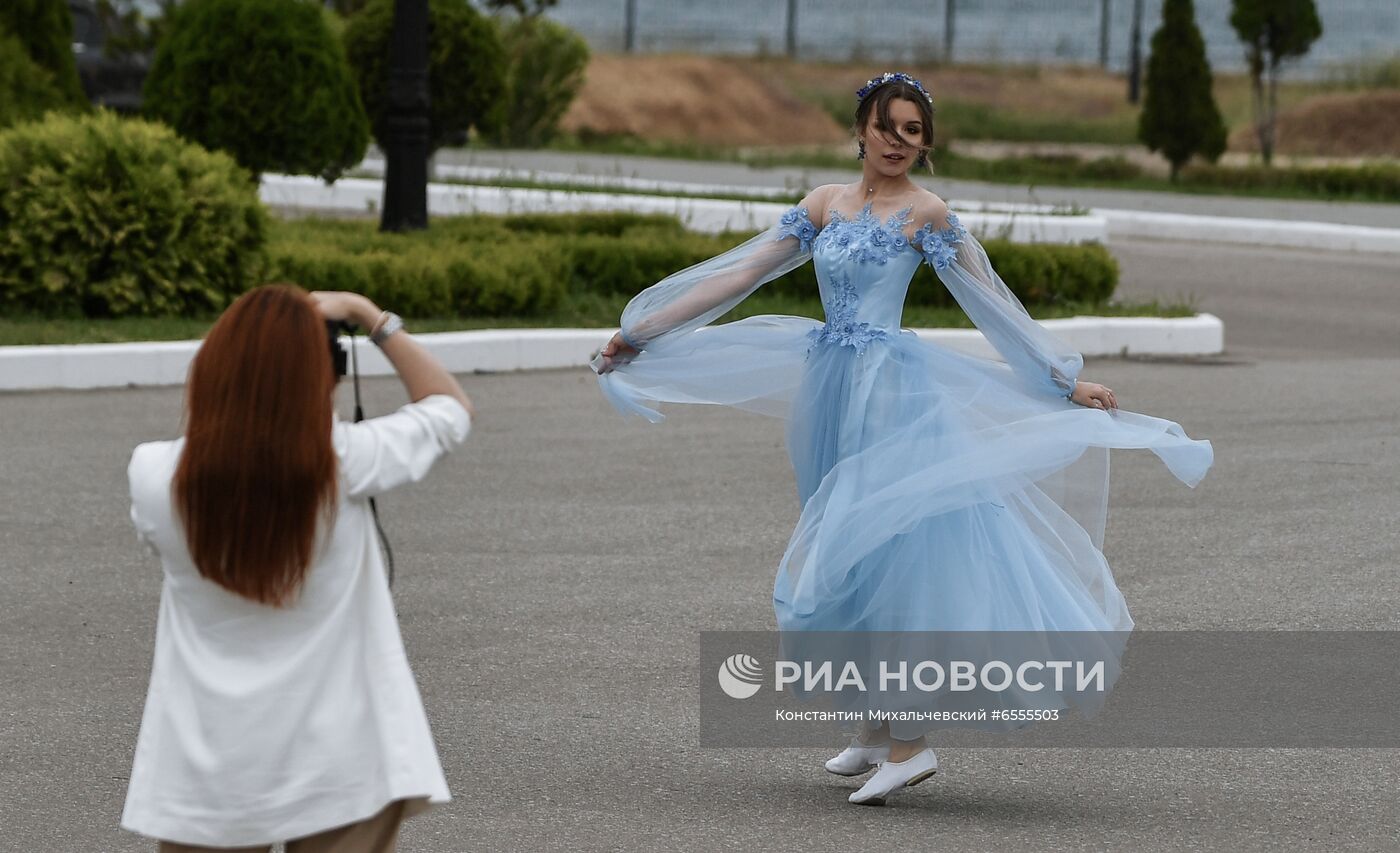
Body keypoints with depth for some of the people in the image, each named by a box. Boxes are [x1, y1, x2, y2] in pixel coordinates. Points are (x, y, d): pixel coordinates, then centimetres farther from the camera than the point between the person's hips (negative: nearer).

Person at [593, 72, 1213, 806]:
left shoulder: (926, 214, -4)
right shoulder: (826, 202, 12)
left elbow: (994, 305, -1)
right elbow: (740, 274, 12)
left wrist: (1067, 382, -1)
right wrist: (641, 332, 10)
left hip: (888, 388, -6)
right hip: (831, 389, 6)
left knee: (886, 544, -10)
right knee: (848, 550, 10)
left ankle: (909, 740, -8)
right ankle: (877, 730, 19)